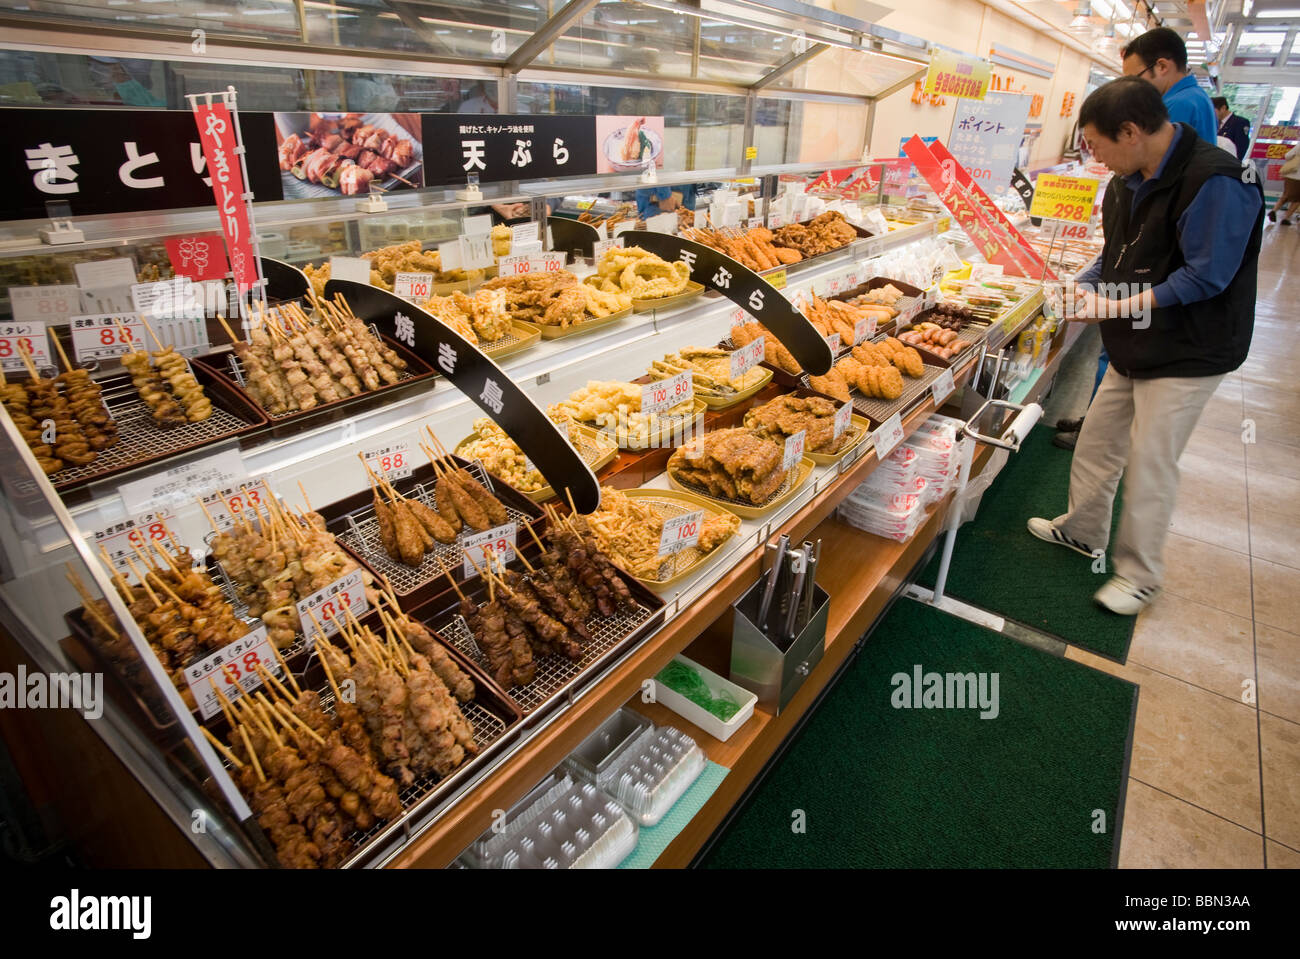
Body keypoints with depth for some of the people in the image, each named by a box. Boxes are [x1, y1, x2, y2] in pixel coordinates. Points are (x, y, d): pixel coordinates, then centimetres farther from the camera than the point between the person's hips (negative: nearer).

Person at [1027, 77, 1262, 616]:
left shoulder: (1216, 183, -22)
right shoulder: (1130, 181, 5)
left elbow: (1205, 276, -24)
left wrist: (1119, 305, -24)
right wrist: (1085, 287, -1)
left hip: (1187, 355, -8)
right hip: (1135, 348, 9)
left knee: (1149, 464, -2)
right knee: (1097, 439, 16)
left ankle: (1140, 575, 16)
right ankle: (1082, 530, 37)